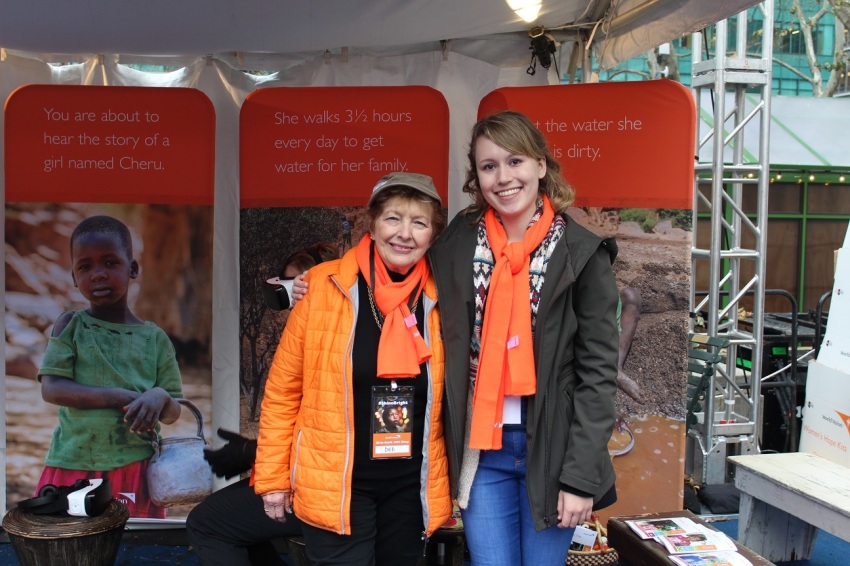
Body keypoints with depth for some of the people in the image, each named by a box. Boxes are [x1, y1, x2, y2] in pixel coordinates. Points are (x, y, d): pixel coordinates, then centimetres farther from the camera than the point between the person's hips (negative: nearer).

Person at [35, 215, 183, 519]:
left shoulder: (154, 338, 3)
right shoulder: (70, 325, 2)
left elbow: (172, 414, 4)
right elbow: (51, 389, -10)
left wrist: (160, 398, -20)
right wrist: (122, 397, -20)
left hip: (135, 468, 0)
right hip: (72, 467, 0)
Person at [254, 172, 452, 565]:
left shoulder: (441, 300, -2)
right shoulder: (323, 287, -9)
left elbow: (452, 396, 8)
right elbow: (283, 388, -2)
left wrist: (445, 483, 9)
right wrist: (272, 475, 0)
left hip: (411, 485, 3)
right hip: (332, 485, -3)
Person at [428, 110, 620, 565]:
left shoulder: (582, 254, -6)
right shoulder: (456, 244, 2)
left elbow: (598, 371, -7)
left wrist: (582, 475, -11)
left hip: (551, 447, -2)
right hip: (482, 447, 2)